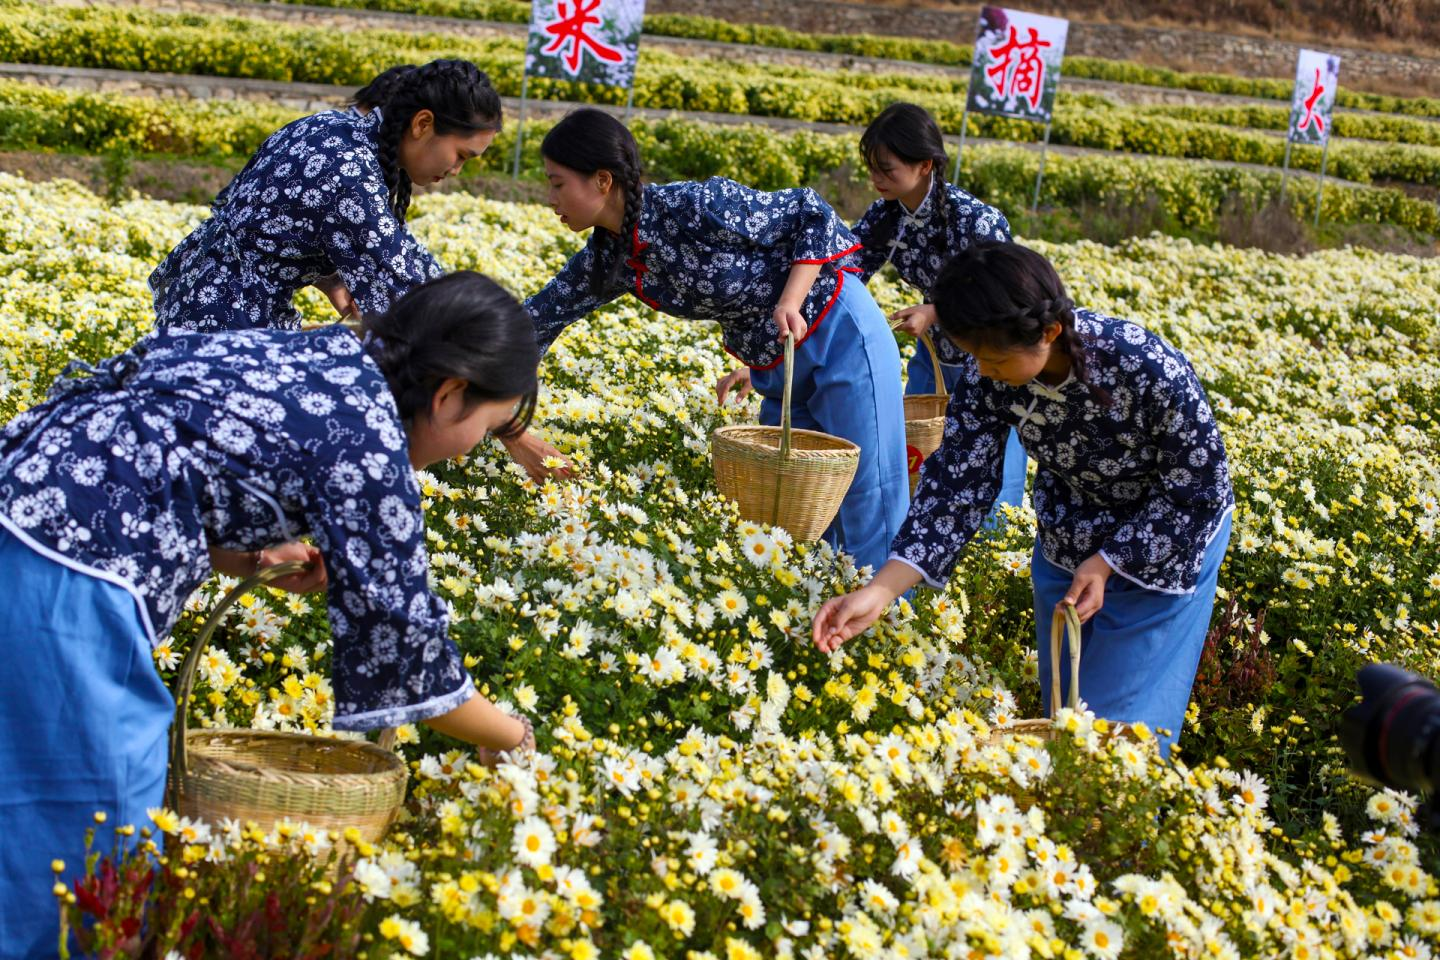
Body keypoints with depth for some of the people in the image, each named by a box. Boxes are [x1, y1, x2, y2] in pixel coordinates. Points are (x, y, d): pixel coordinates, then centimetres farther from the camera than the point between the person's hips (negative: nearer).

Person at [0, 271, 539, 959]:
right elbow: (396, 632, -2)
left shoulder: (314, 356, 16)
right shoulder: (366, 435, -8)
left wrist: (254, 557, 12)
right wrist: (517, 740, 12)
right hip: (68, 574, -10)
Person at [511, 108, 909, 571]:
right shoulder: (608, 259, -3)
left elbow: (811, 213, -17)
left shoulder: (695, 207, -25)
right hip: (776, 364, 8)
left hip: (841, 339, -8)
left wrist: (790, 303, -27)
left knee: (868, 507, -5)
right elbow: (538, 318, 6)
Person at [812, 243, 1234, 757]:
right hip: (1066, 543, 5)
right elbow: (957, 484, -21)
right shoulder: (989, 378, -23)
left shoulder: (1149, 370, -36)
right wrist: (881, 590, -31)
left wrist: (1108, 563, -25)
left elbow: (1199, 488, -23)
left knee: (1121, 721, -2)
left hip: (1164, 543, -5)